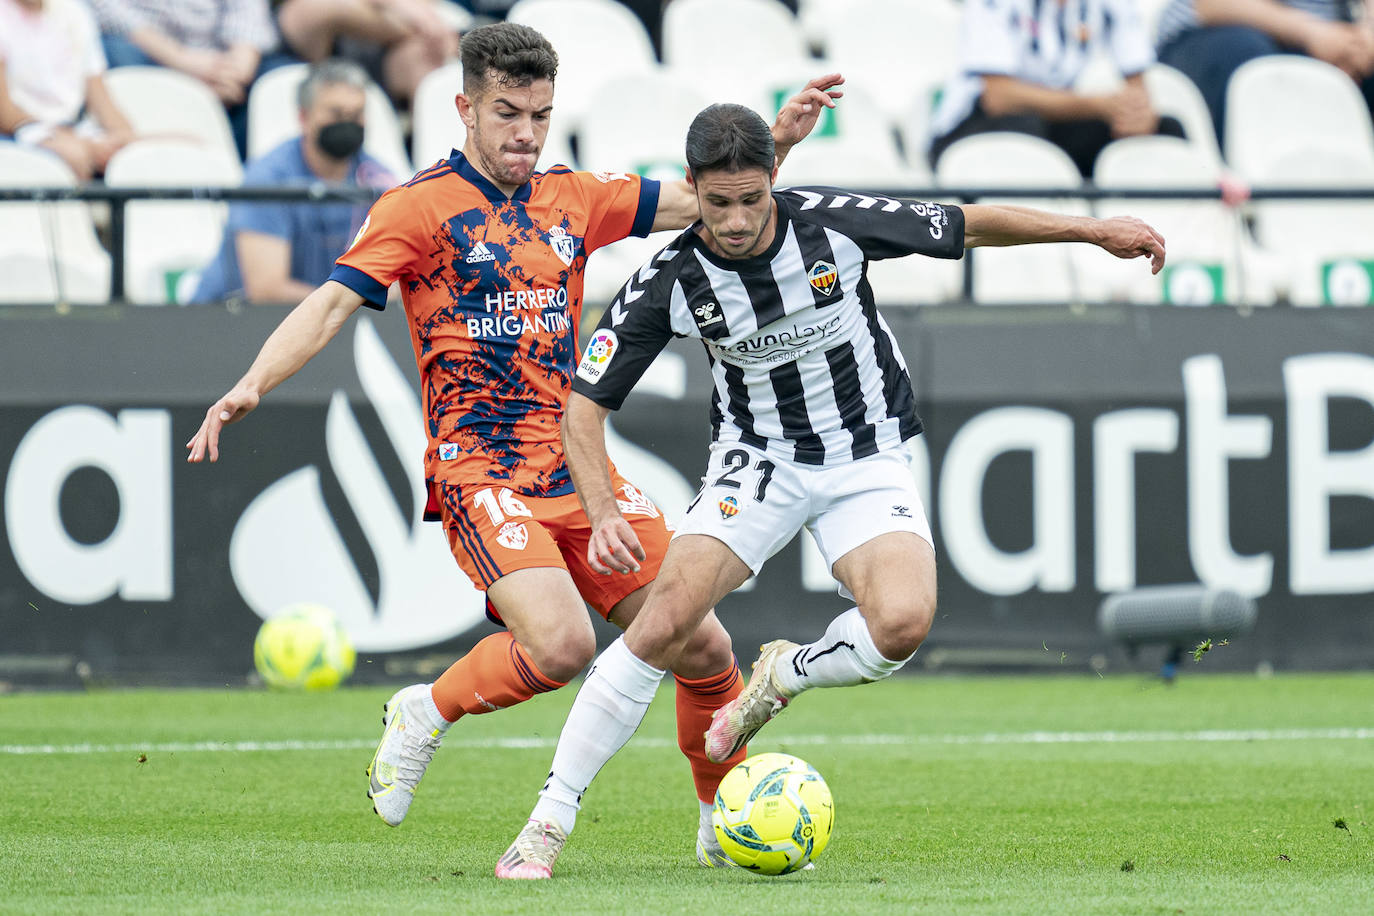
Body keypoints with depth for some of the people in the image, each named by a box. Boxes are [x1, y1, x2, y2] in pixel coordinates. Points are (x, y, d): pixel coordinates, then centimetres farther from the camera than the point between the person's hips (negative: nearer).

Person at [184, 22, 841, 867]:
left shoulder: (573, 200, 13)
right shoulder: (420, 208, -3)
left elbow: (700, 202, 21)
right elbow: (332, 303, -11)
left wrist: (778, 141, 5)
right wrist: (250, 388, -25)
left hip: (580, 470, 6)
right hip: (480, 473, -6)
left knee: (703, 647, 2)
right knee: (562, 644, -27)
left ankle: (726, 825, 23)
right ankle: (425, 715, 0)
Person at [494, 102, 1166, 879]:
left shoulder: (833, 224, -18)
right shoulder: (669, 283, -16)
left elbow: (968, 226, -2)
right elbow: (586, 405, -10)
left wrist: (1093, 230, 0)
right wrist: (603, 515, -26)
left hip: (868, 458, 0)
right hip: (757, 460, 0)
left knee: (901, 621, -28)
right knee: (667, 618, -23)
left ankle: (784, 675, 8)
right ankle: (550, 821, -13)